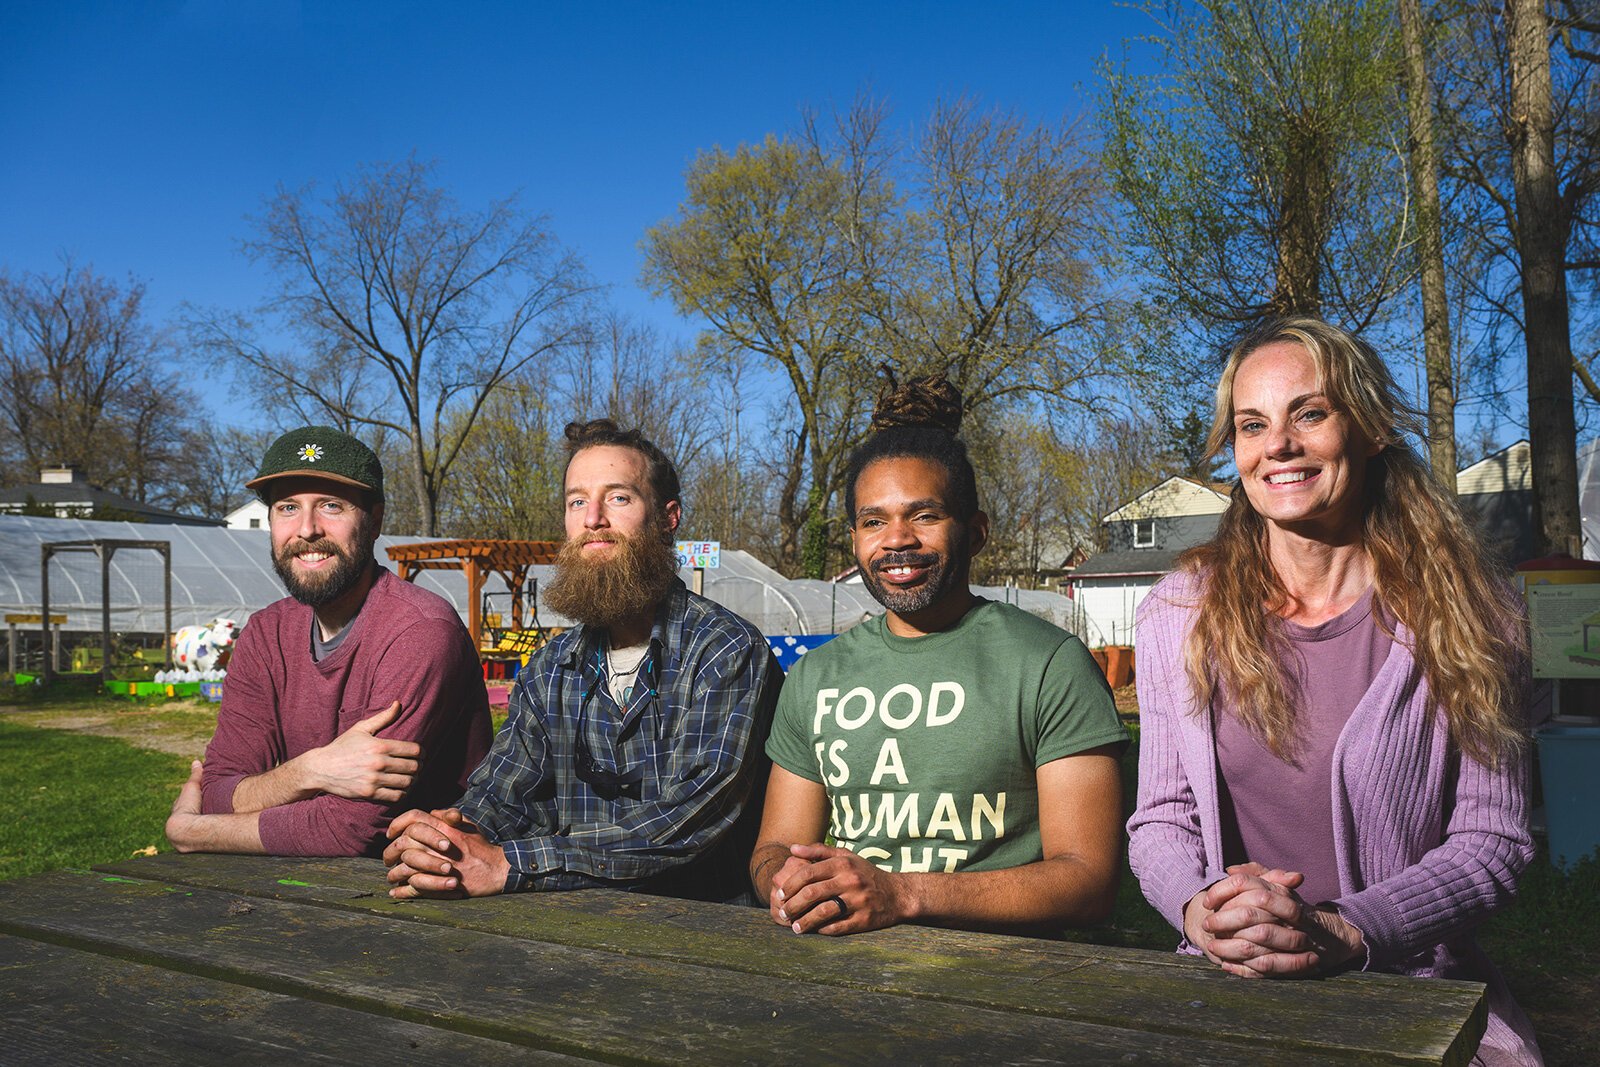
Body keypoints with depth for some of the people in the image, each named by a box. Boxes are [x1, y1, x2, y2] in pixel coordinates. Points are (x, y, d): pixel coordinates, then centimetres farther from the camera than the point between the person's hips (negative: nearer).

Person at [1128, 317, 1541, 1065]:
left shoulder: (1462, 620, -2)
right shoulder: (1178, 614, 1)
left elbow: (1493, 840, -3)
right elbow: (1160, 818, 3)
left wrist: (1340, 933, -18)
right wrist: (1199, 912, -19)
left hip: (1412, 984, 0)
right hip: (1227, 987, 1)